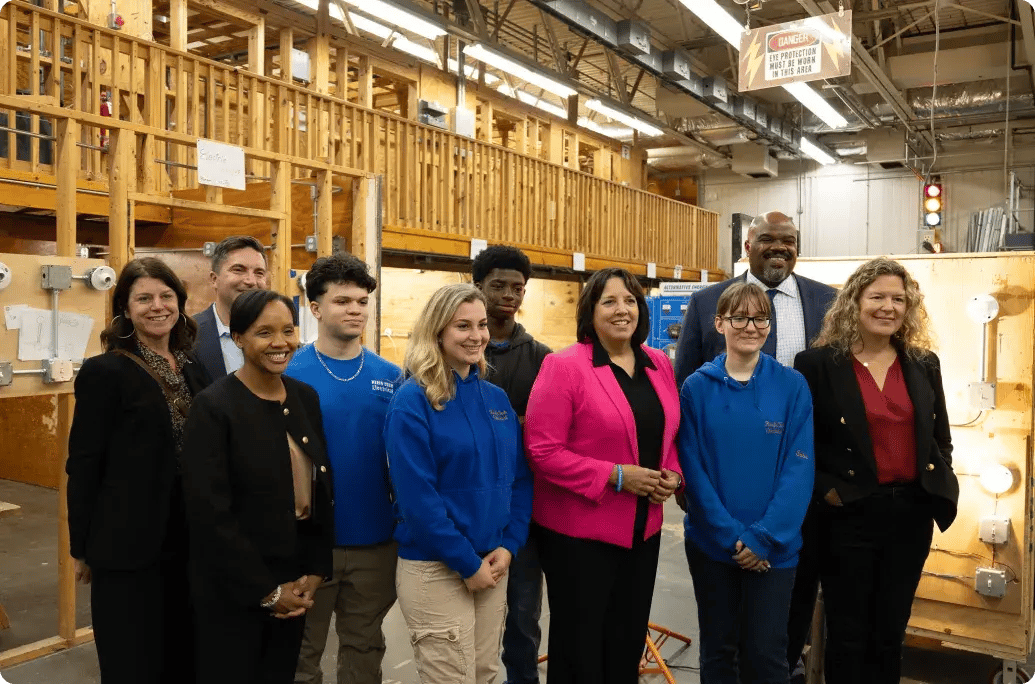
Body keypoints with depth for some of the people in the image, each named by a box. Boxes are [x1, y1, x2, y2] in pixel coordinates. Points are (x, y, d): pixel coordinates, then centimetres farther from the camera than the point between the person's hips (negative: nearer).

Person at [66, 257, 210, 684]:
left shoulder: (194, 370, 7)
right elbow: (83, 466, -9)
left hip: (188, 543, 6)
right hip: (128, 548, -5)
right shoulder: (104, 372, -10)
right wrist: (83, 549, -7)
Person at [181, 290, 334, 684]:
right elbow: (209, 515, -17)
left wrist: (315, 570, 0)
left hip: (296, 583, 5)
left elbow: (321, 490, 7)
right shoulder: (214, 406, -14)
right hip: (233, 589, -5)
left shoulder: (306, 398, 3)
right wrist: (266, 590, -13)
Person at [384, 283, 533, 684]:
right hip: (435, 568, -6)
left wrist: (508, 546, -4)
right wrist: (467, 563, -16)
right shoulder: (412, 401, -13)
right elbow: (416, 497, -18)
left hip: (493, 563, 6)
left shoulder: (497, 399, 6)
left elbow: (519, 479, 8)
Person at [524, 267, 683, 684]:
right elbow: (543, 450, -18)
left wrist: (672, 474, -3)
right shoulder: (563, 367, -14)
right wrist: (615, 475, -21)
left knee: (629, 642, 19)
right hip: (579, 532, -6)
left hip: (644, 529, 6)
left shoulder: (659, 365, 6)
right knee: (579, 645, 10)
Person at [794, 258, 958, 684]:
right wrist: (823, 490, -12)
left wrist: (940, 486, 4)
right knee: (848, 632, 9)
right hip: (850, 514, -4)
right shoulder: (817, 364, -8)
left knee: (891, 631, 17)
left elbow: (940, 437, 15)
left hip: (911, 513, 4)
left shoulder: (924, 364, 7)